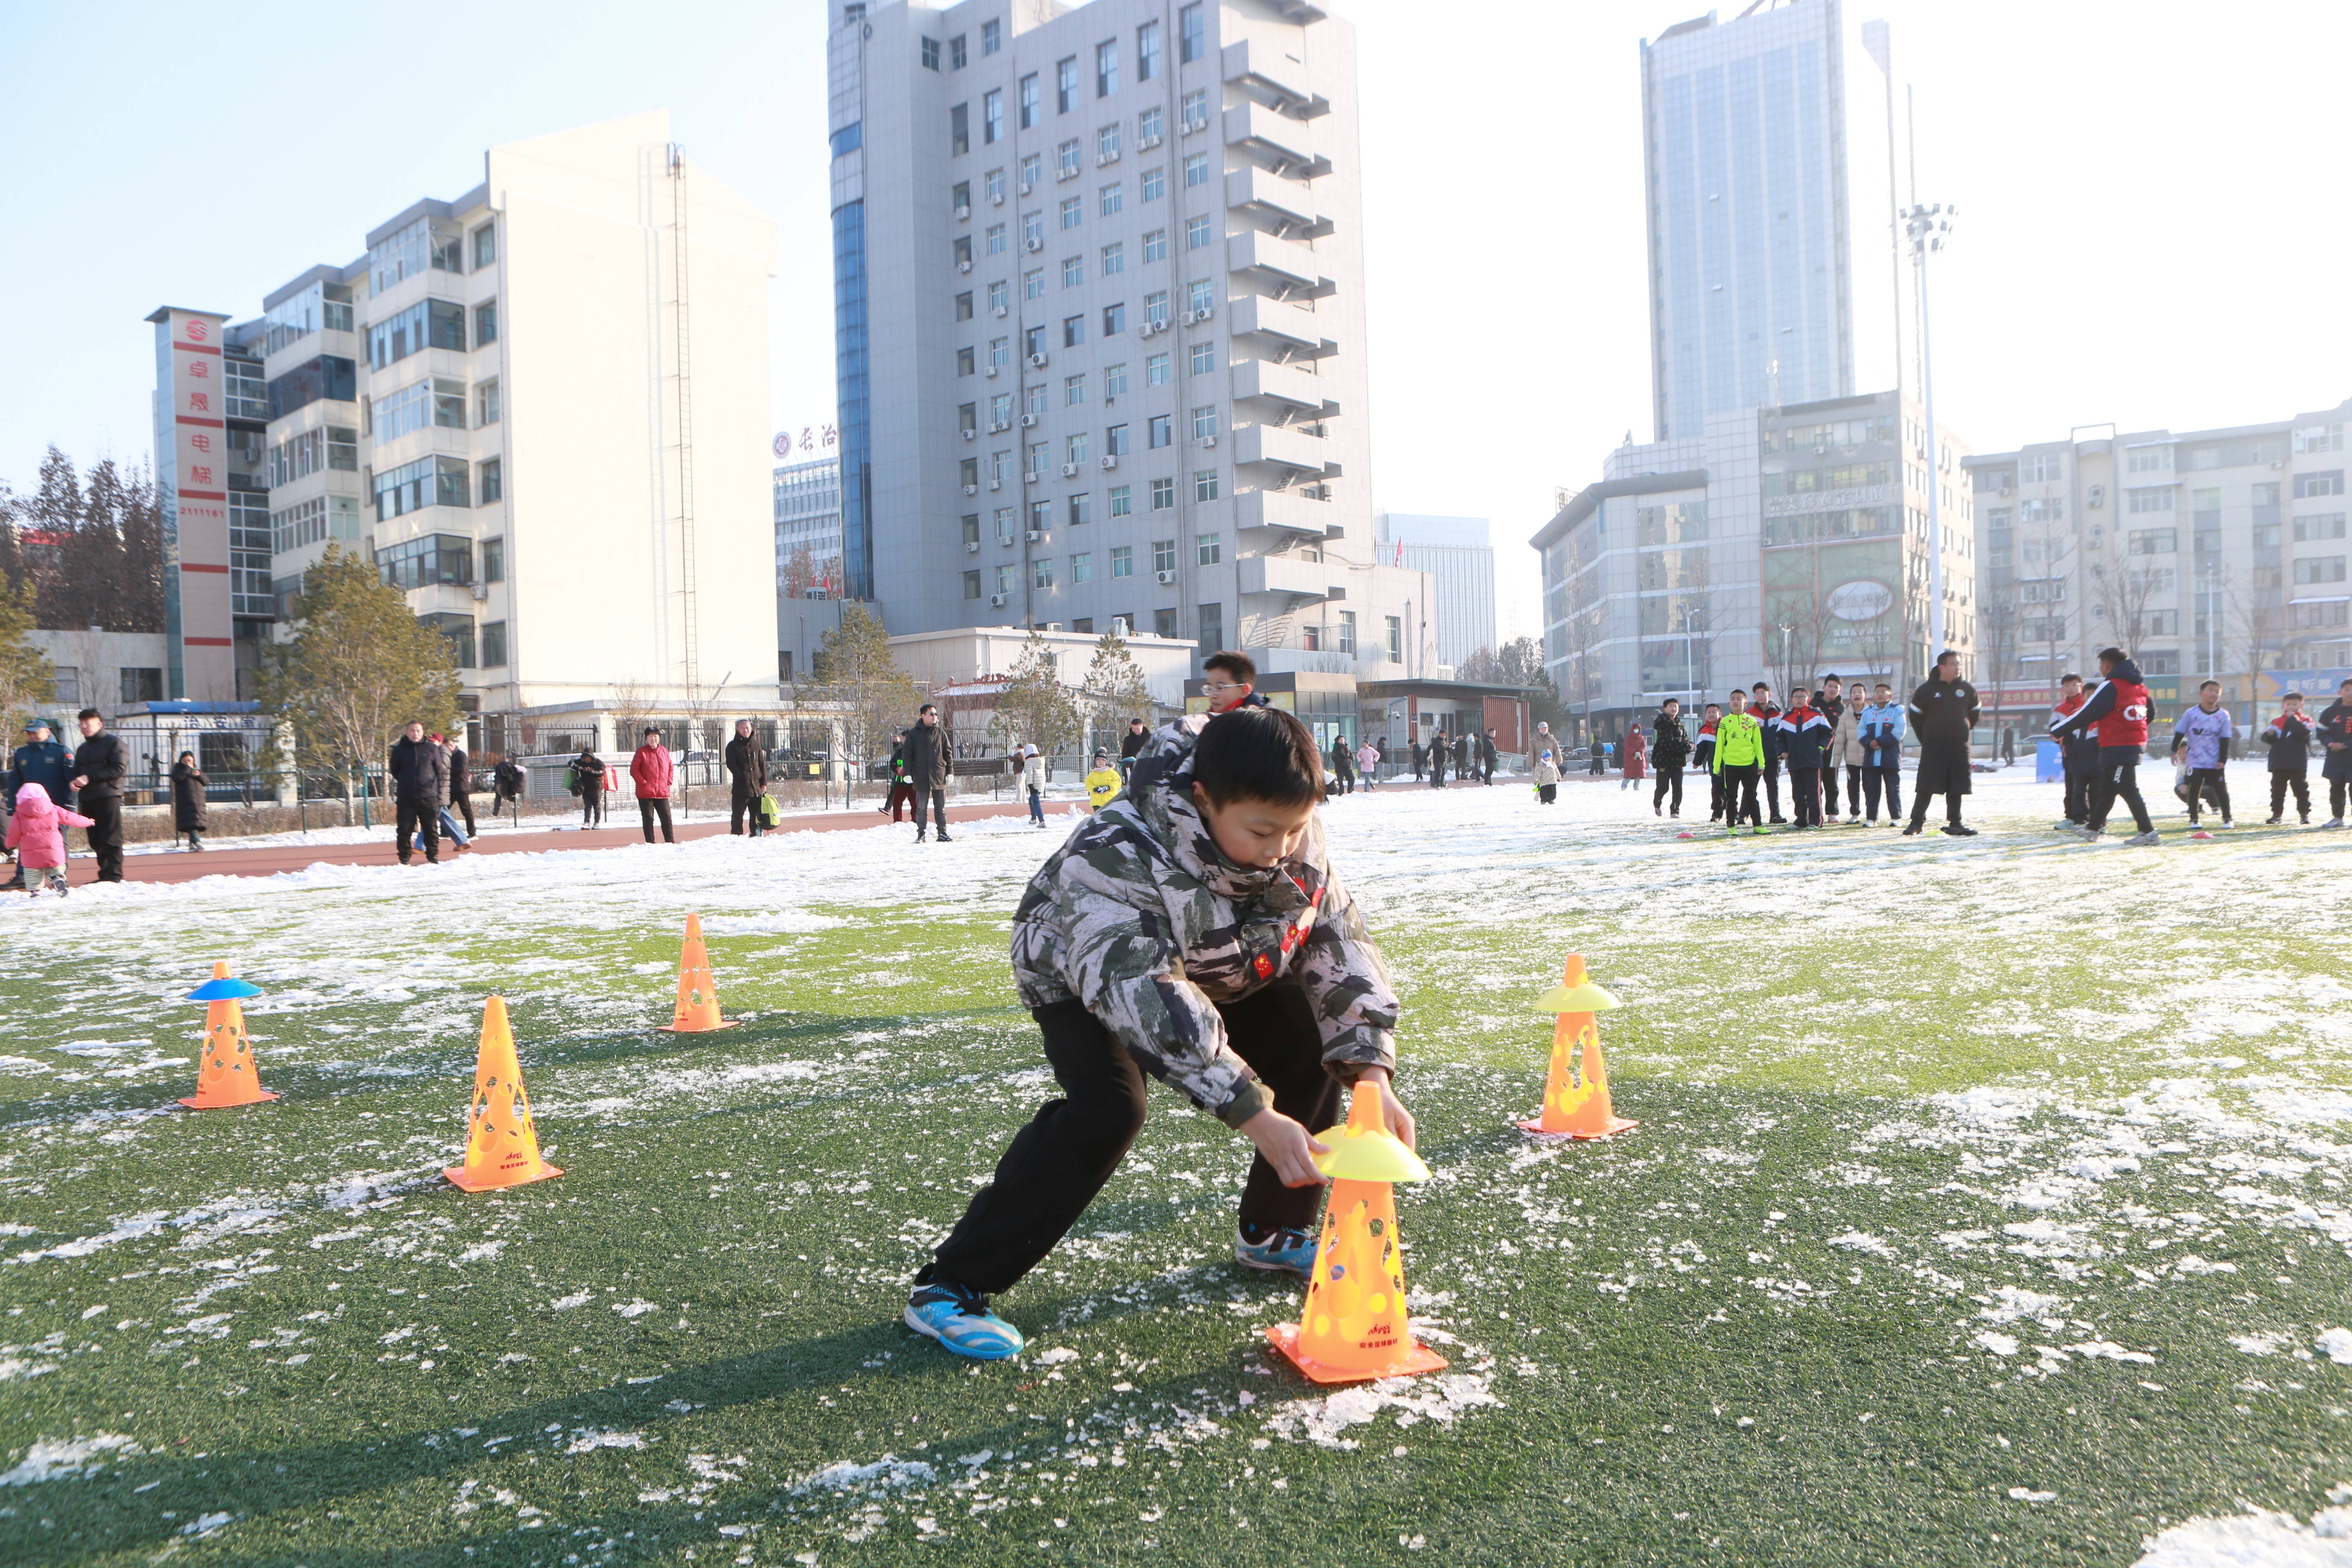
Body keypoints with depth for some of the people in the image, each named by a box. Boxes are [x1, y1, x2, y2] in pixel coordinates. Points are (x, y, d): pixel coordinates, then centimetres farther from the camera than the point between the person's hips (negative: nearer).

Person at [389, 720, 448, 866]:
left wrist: (438, 792, 7)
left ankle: (433, 857, 11)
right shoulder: (399, 750, 5)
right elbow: (395, 772, 15)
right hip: (406, 798, 0)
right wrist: (406, 783, 9)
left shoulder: (432, 749, 4)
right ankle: (404, 859, 8)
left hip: (428, 797, 0)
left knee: (431, 829, 2)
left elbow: (441, 771, 9)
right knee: (404, 830, 1)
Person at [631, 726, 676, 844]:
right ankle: (650, 843, 6)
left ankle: (670, 842, 9)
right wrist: (643, 782, -12)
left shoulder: (664, 751, 11)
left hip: (663, 792, 4)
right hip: (646, 793, -4)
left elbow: (671, 767, 20)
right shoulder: (642, 752, -3)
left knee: (667, 817, 3)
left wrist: (669, 781, 7)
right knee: (648, 819, 0)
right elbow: (634, 770, -6)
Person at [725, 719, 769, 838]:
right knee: (738, 816, -5)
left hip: (757, 787, 4)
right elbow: (731, 764, -6)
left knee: (757, 816, 8)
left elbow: (763, 765, 13)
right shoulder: (733, 746, 3)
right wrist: (743, 778, -18)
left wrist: (764, 783, 3)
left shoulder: (756, 745, 14)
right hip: (740, 788, -4)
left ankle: (757, 837, 15)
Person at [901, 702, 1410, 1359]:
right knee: (1107, 1108, -29)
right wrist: (1256, 1116, -51)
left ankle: (1273, 1233, 17)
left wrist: (1371, 1071, -28)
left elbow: (1340, 943, -16)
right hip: (1083, 980, -6)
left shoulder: (1296, 840, -22)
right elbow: (1149, 999, -47)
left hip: (1218, 973, 7)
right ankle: (948, 1286, -20)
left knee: (1317, 1049, -5)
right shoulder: (1114, 858, -42)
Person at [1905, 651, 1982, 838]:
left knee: (1956, 787, 6)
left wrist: (1963, 733, 15)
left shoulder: (1967, 690, 5)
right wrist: (1926, 739, 7)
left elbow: (1974, 714, 20)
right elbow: (1915, 716, 6)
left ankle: (1955, 823, 13)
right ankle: (1916, 822, -1)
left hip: (1959, 748, 3)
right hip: (1932, 749, -3)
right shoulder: (1927, 690, -3)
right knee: (1926, 787, -6)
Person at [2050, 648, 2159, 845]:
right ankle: (2093, 827, 29)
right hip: (2136, 745, 9)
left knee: (2128, 790, -7)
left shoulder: (2110, 686, -14)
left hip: (2117, 748, -9)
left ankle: (2148, 833, -10)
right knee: (2107, 789, 18)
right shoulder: (2139, 686, 12)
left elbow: (2086, 714, -13)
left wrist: (2057, 731, -4)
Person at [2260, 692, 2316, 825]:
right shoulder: (2277, 722, 12)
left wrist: (2293, 719, -13)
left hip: (2298, 764, -3)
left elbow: (2304, 733, -18)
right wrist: (2269, 734, -17)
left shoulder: (2305, 720, 2)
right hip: (2279, 764, 3)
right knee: (2278, 789, 6)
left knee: (2301, 789, 2)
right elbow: (2267, 739, 5)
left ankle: (2305, 813, 9)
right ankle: (2277, 813, 12)